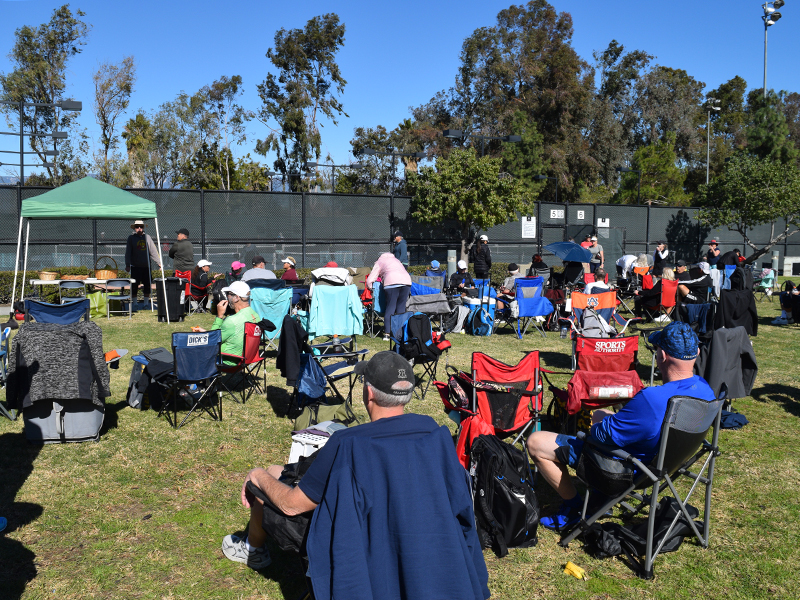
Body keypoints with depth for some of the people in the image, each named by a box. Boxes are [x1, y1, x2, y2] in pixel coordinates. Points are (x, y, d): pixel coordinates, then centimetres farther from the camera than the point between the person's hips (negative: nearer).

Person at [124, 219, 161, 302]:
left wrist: (158, 263, 4)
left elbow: (153, 251, 9)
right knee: (134, 286, 1)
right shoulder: (131, 238, 2)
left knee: (147, 285, 6)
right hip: (135, 267, -2)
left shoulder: (147, 237, 8)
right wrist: (127, 265, -7)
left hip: (146, 267, 2)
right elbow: (128, 253, 0)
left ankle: (146, 303, 18)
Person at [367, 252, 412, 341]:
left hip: (392, 281, -4)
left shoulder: (379, 262, 24)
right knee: (401, 307, 10)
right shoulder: (396, 260, 39)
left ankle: (387, 333, -3)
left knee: (390, 306, 0)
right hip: (407, 280, 4)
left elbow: (370, 281, 17)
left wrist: (372, 289, 32)